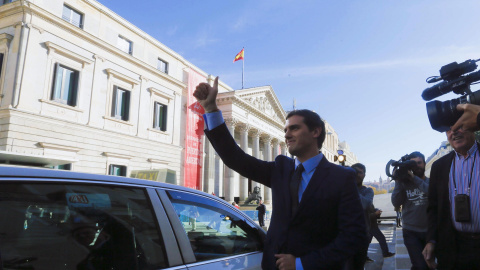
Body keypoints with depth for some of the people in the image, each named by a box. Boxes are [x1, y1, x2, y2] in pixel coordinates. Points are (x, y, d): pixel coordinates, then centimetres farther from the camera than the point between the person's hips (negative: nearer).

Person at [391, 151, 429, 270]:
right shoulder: (404, 183, 2)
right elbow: (396, 203, -9)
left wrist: (414, 178, -23)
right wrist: (398, 181, -16)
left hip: (430, 231, 2)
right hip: (411, 232, -2)